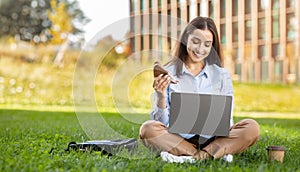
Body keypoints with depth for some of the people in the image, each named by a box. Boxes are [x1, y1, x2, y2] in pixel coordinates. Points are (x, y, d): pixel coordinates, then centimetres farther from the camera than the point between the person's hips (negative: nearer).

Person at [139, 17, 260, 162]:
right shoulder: (168, 73, 4)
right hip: (177, 140, -1)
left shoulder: (221, 75, 9)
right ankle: (216, 154, -28)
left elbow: (226, 122, 8)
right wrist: (161, 97, -17)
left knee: (252, 128, -23)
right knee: (148, 129, -30)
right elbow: (161, 122, 1)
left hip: (212, 140, 1)